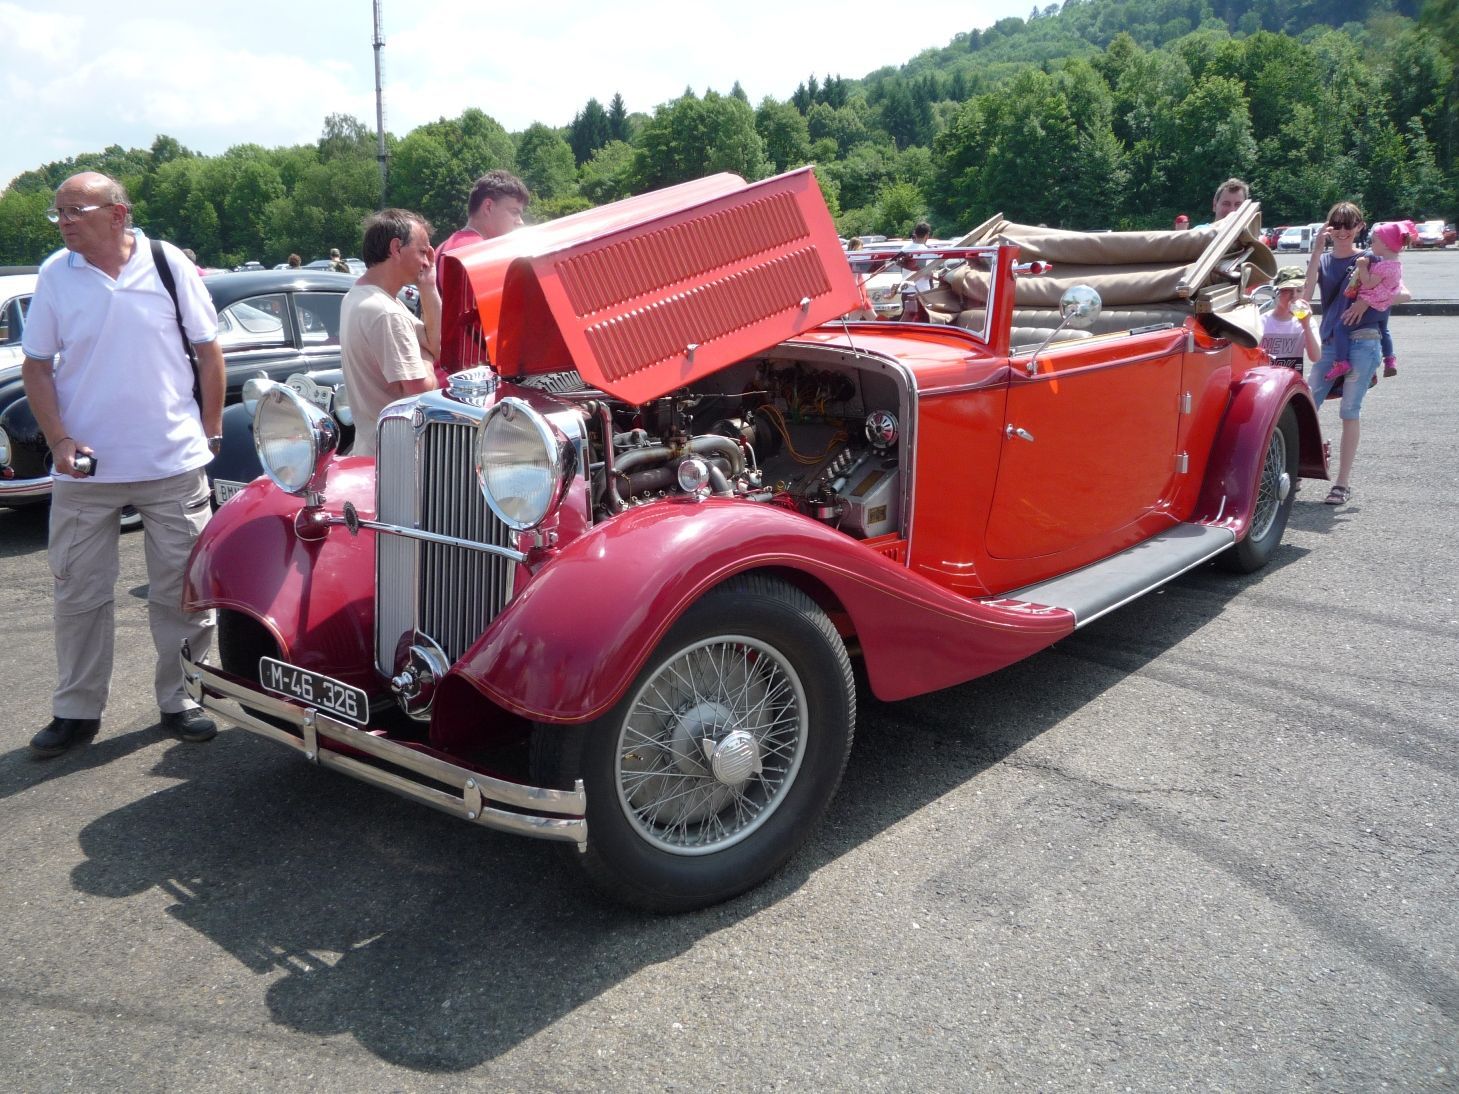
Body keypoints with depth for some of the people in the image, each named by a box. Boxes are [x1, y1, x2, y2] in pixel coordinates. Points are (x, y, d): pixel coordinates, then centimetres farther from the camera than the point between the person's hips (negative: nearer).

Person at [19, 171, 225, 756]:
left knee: (181, 592, 7)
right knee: (79, 595, 8)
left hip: (174, 464, -1)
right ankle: (76, 711, 22)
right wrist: (59, 440, -8)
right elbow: (36, 367, 5)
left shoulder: (169, 264, -2)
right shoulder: (55, 275, 1)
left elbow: (208, 350, 4)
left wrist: (210, 432, 1)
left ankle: (180, 701, 21)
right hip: (84, 468, 1)